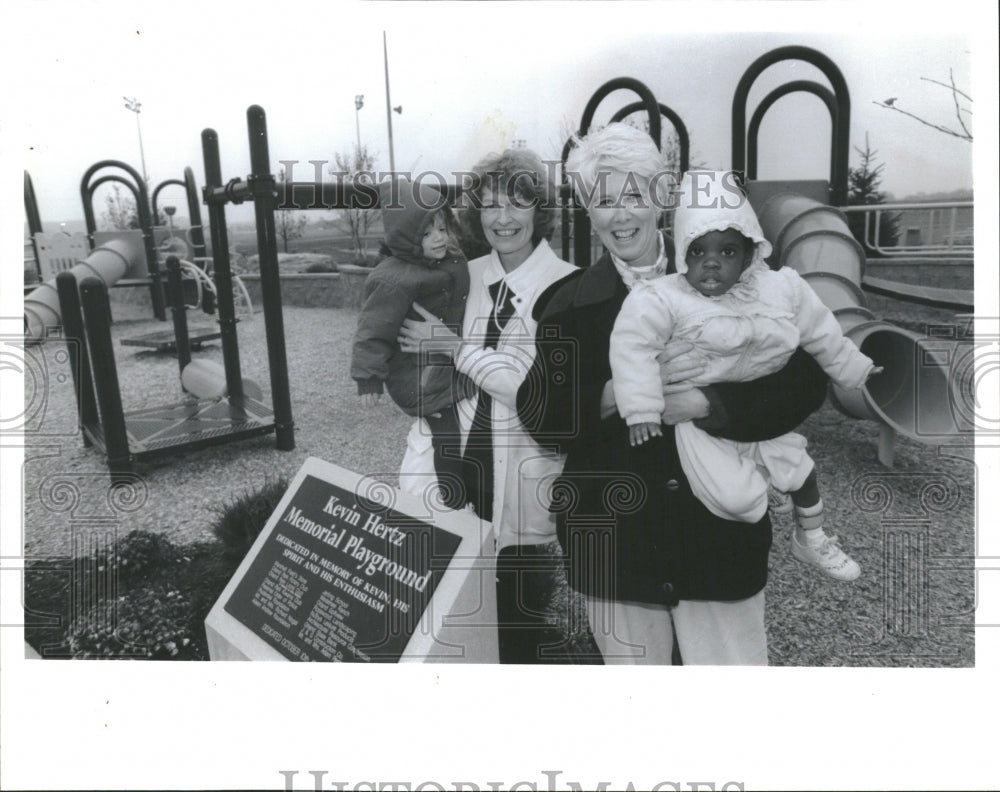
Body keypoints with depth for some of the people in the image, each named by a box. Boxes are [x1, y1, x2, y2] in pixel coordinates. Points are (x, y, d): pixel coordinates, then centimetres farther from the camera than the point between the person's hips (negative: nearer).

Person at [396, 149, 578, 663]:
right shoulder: (466, 278, 6)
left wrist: (457, 347, -12)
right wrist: (416, 482, 3)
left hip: (526, 498, -4)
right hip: (460, 482, 5)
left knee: (520, 633, 9)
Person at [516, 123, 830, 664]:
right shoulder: (569, 304, 4)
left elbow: (805, 382, -5)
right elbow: (539, 416, -4)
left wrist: (703, 404, -20)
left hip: (719, 537, 0)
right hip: (613, 545, 1)